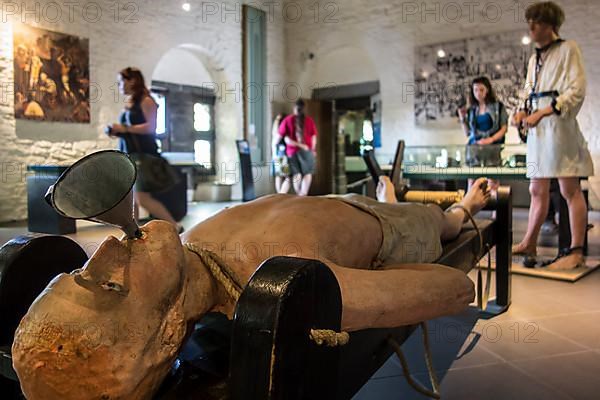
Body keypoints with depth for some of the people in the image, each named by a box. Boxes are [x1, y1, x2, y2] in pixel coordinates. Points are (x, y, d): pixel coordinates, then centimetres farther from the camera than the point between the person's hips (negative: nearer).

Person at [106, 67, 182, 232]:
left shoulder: (146, 101, -7)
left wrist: (125, 128, -17)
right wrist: (117, 131, 8)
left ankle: (175, 226, 0)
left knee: (142, 198, -11)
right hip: (128, 156, 9)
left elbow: (151, 127, -17)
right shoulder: (129, 104, 18)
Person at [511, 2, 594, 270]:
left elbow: (576, 91, -8)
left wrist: (542, 113, -17)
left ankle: (576, 252, -3)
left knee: (569, 189, -7)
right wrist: (523, 112, 1)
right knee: (537, 190, 10)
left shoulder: (568, 49, 1)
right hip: (537, 129, 7)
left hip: (559, 125, -7)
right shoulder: (534, 58, 21)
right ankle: (529, 244, 16)